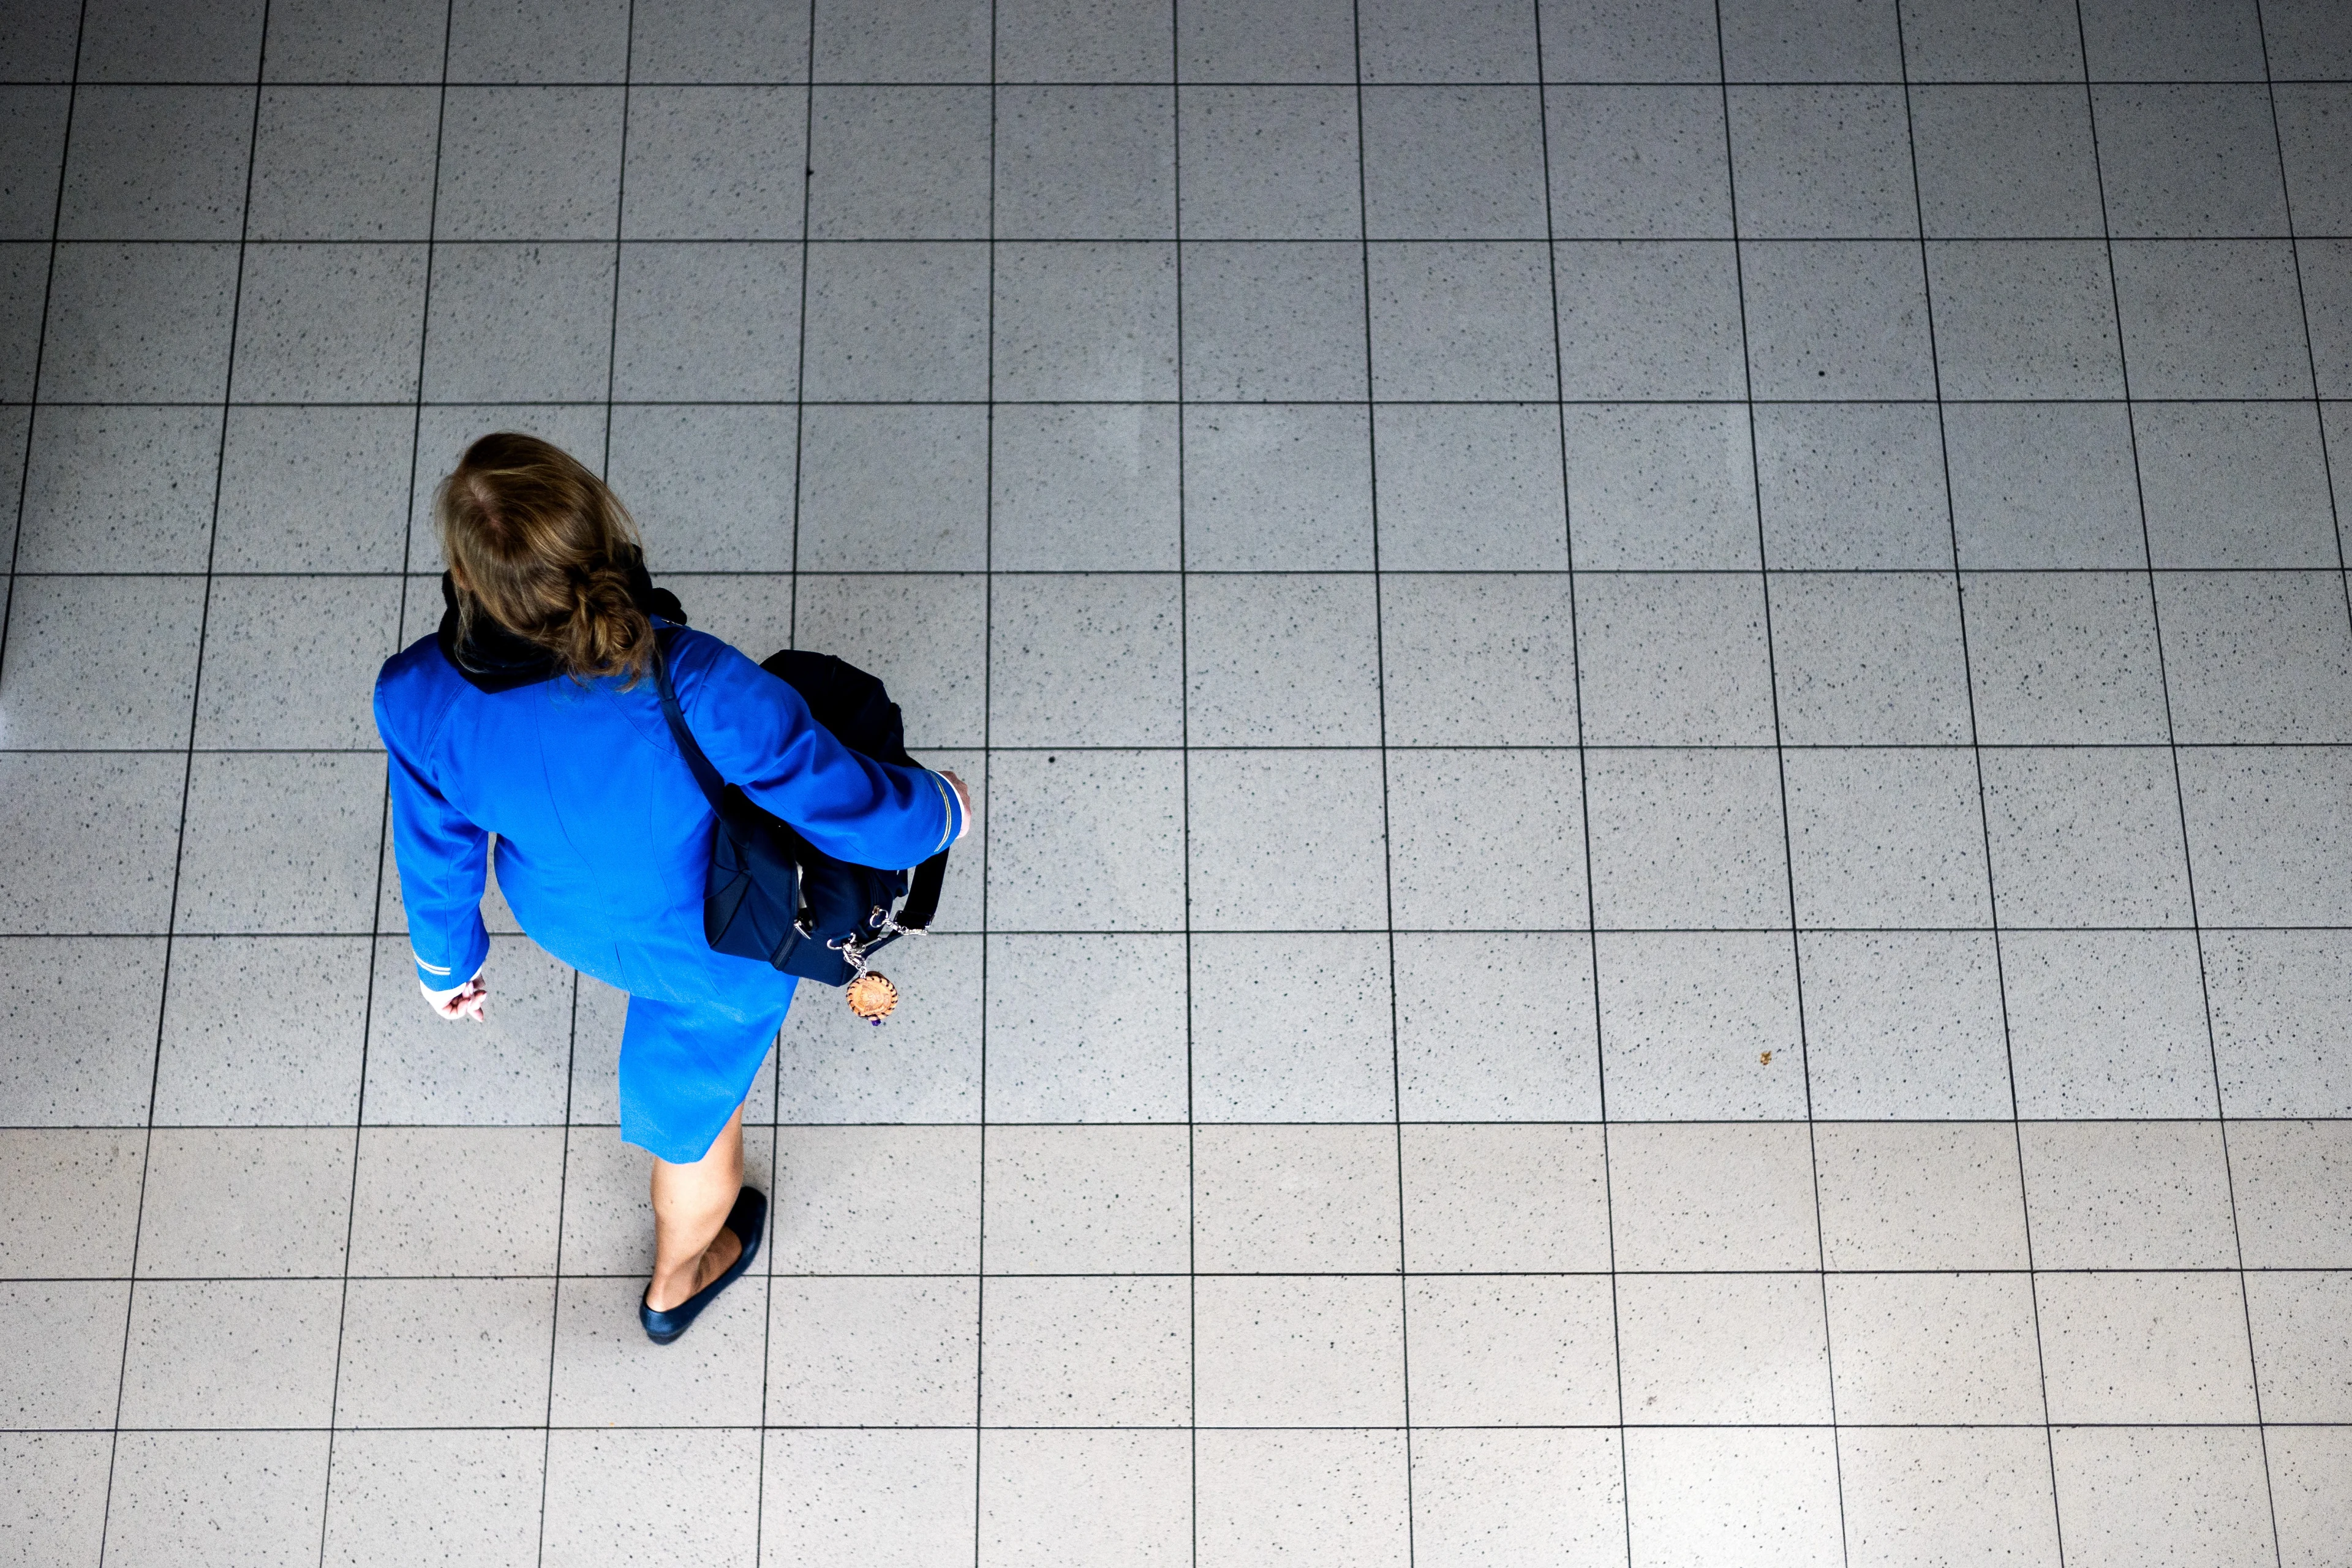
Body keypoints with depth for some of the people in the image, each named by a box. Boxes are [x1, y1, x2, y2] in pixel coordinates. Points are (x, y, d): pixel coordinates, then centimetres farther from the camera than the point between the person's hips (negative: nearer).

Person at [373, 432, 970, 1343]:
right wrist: (941, 812, -4)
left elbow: (436, 859, -13)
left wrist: (447, 962, 10)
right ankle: (678, 1280, 59)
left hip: (564, 918, 2)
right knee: (693, 1102, 28)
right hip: (721, 947, -2)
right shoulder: (701, 692, -43)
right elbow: (859, 816, -28)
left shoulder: (421, 700, -34)